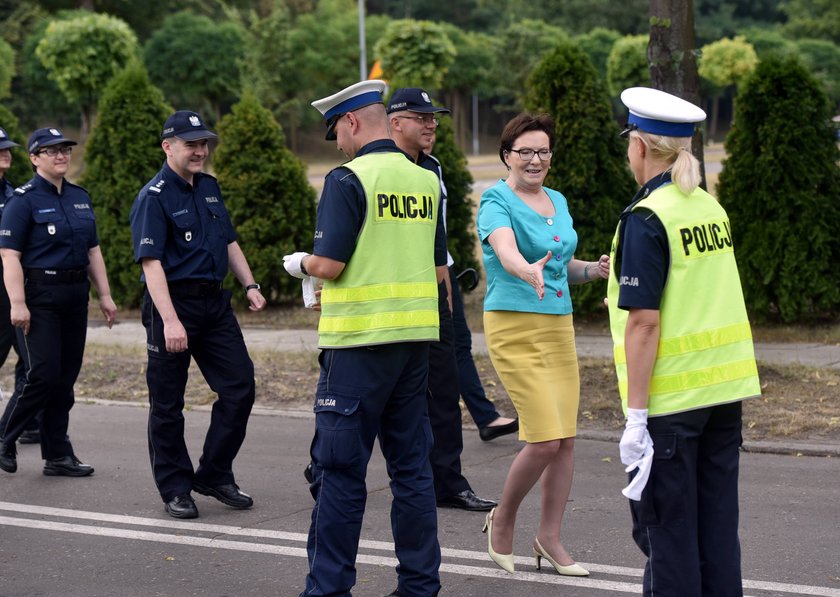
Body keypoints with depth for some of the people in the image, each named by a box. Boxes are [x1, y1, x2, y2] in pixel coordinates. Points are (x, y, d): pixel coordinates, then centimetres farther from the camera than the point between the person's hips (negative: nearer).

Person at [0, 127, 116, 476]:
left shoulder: (80, 198, 13)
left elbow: (93, 251, 18)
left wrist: (104, 295, 11)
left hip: (75, 296, 7)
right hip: (39, 296, -6)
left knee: (66, 378, 7)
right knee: (44, 375, -11)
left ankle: (57, 456, 13)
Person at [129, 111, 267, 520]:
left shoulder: (210, 187, 12)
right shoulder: (153, 197, -11)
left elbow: (229, 242, 22)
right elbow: (151, 262, -19)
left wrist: (250, 285, 11)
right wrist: (169, 320, -27)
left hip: (214, 302, 7)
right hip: (173, 302, -7)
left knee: (240, 389, 5)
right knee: (167, 404, 2)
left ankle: (215, 476, 17)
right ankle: (175, 490, 13)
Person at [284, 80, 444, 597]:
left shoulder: (349, 179, -11)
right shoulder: (426, 181, 9)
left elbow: (328, 264, -15)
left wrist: (300, 263, 6)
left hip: (361, 340, -6)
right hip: (416, 338, 6)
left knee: (341, 468, 1)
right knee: (412, 465, 12)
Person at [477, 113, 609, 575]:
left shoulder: (558, 202, 14)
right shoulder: (496, 201, -8)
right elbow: (506, 251, -28)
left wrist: (594, 269, 4)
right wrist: (528, 271, -49)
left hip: (559, 326, 7)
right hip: (514, 327, -7)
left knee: (565, 438, 4)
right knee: (544, 440, -12)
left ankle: (550, 539, 16)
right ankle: (502, 521, 12)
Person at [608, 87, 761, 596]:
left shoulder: (646, 219, -14)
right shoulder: (711, 207, 9)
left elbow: (644, 322, -18)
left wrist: (635, 415, -16)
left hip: (672, 400, -7)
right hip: (726, 389, 7)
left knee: (666, 529, 3)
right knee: (718, 526, 13)